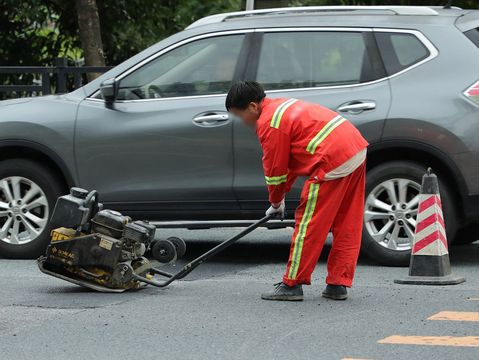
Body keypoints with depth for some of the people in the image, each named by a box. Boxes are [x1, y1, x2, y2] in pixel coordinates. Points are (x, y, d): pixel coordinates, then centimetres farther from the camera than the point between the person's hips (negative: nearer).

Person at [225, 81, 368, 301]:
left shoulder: (269, 123, -9)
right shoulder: (282, 107, 22)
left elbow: (275, 170, -3)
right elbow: (291, 159, 28)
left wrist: (276, 202, 13)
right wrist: (280, 198, 27)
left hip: (333, 163, -10)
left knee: (308, 223, -2)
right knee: (346, 225, 12)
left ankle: (292, 285, 3)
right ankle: (338, 285, 16)